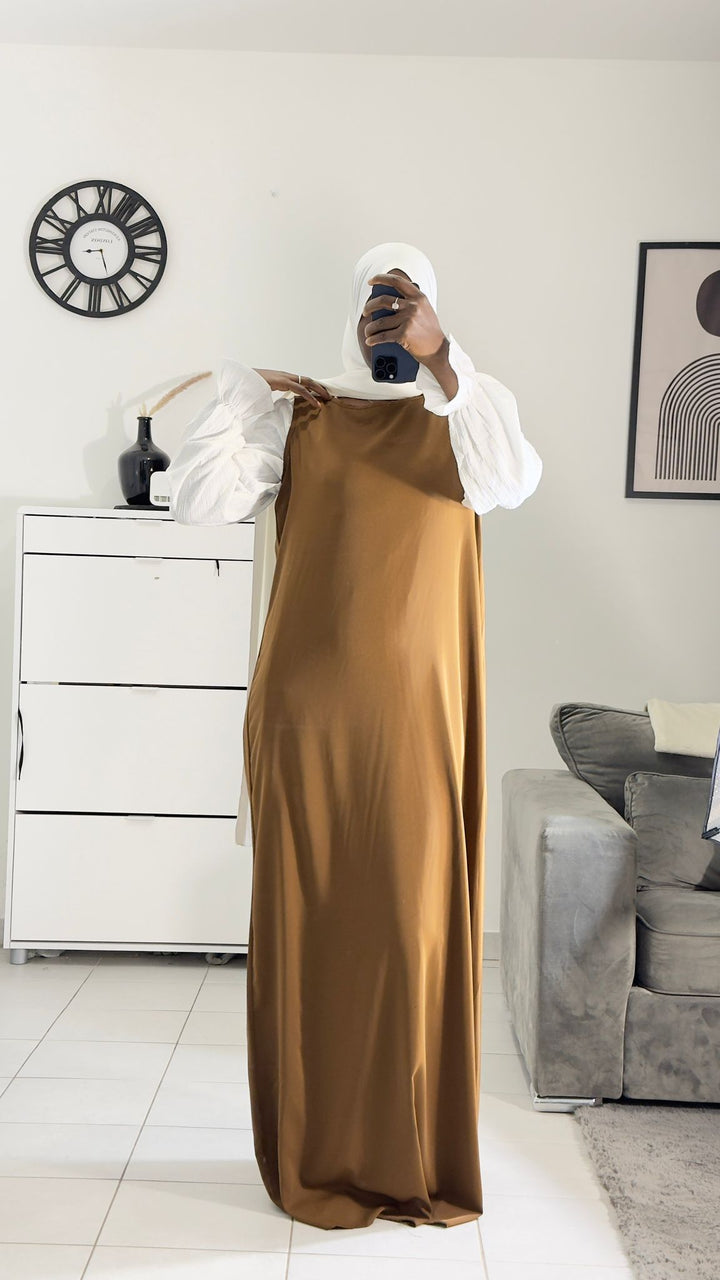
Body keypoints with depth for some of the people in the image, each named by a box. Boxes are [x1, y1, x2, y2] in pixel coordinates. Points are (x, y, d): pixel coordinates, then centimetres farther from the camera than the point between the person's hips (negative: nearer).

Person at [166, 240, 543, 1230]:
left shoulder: (465, 406, 10)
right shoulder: (293, 410, 9)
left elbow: (511, 482, -12)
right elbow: (197, 501, -1)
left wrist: (440, 357, -15)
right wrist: (244, 391, -2)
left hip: (419, 712, 0)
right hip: (307, 707, 0)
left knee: (418, 920, 1)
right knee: (306, 920, 4)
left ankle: (420, 1160, 18)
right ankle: (316, 1157, 20)